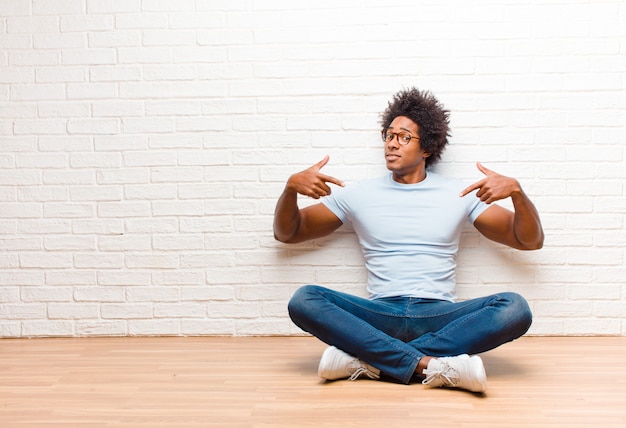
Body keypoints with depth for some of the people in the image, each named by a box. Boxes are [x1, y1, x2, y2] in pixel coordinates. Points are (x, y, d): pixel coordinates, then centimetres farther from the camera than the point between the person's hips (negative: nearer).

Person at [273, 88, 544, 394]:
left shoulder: (459, 194, 10)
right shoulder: (359, 194, 11)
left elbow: (531, 240, 8)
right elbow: (286, 233, 14)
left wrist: (516, 191, -11)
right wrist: (291, 188, -6)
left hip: (440, 315, 0)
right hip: (380, 316, 0)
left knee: (515, 308, -28)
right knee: (304, 300, -25)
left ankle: (368, 360, -29)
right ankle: (431, 365, -32)